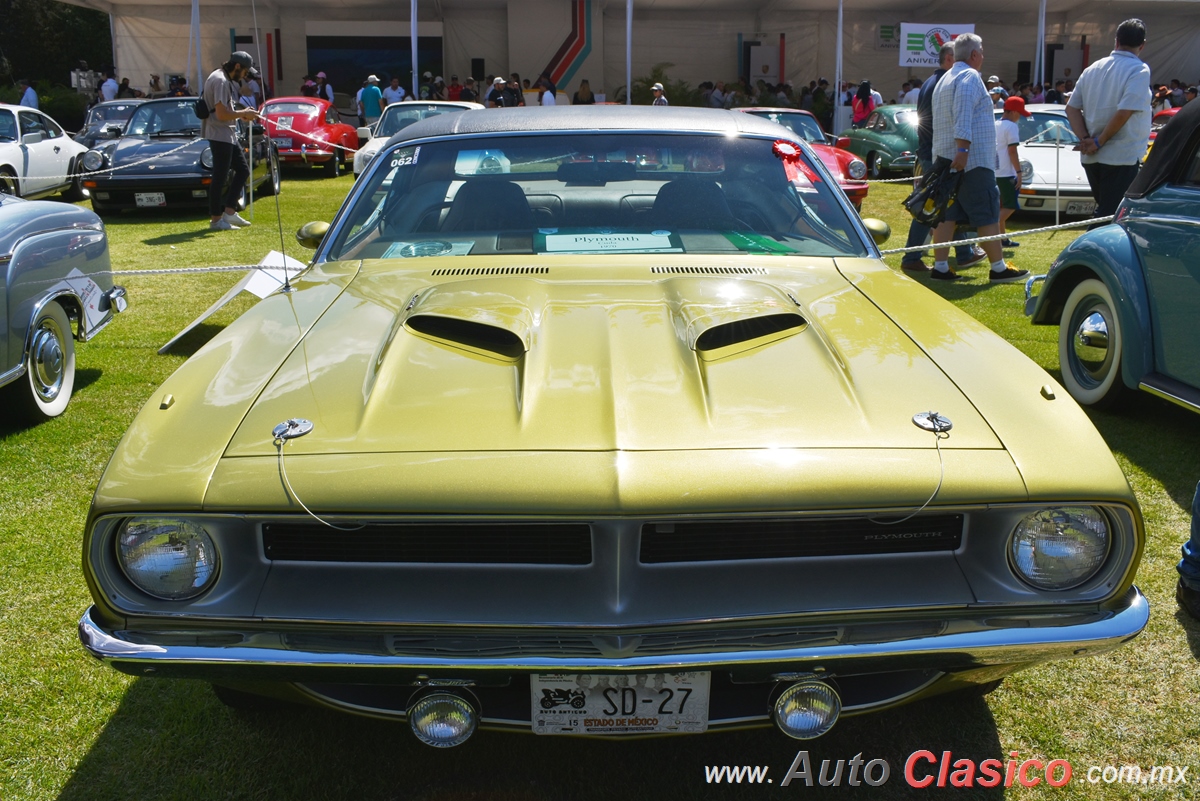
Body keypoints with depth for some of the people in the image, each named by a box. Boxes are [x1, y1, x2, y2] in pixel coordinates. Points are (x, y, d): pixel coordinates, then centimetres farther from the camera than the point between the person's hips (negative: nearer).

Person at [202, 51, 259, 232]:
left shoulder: (225, 79, 14)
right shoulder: (220, 81, -18)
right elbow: (222, 114, -25)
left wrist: (241, 114, 7)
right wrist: (243, 113, -12)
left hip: (228, 135, 11)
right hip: (220, 135, -11)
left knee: (243, 169, 14)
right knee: (219, 177, -5)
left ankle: (229, 212, 14)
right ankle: (216, 220, 2)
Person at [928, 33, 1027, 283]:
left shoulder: (944, 79, 21)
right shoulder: (970, 77, -9)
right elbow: (963, 116, -22)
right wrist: (963, 149, -28)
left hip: (945, 157, 9)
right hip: (973, 160, -9)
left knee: (947, 213, 4)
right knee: (988, 215, -4)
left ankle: (940, 267, 0)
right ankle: (998, 268, -1)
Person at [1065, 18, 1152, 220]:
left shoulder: (1092, 69, 10)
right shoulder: (1139, 70, -9)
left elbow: (1072, 108, 7)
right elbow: (1124, 112, -19)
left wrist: (1085, 139, -1)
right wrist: (1099, 142, -10)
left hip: (1091, 158, 7)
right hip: (1122, 158, -7)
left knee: (1104, 213, 19)